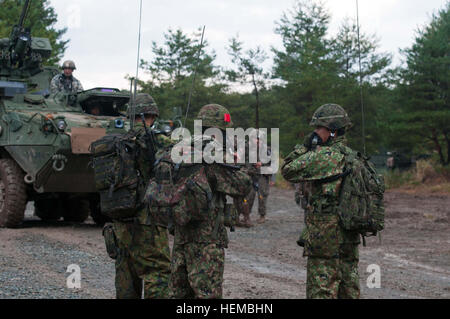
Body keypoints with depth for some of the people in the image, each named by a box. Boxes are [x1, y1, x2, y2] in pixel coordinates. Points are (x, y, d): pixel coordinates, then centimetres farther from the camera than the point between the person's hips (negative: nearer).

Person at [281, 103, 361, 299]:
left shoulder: (326, 155, -16)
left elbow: (289, 171, -12)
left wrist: (305, 146, -2)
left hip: (325, 239, -9)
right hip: (349, 239, 9)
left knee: (322, 292, -4)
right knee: (349, 290, 13)